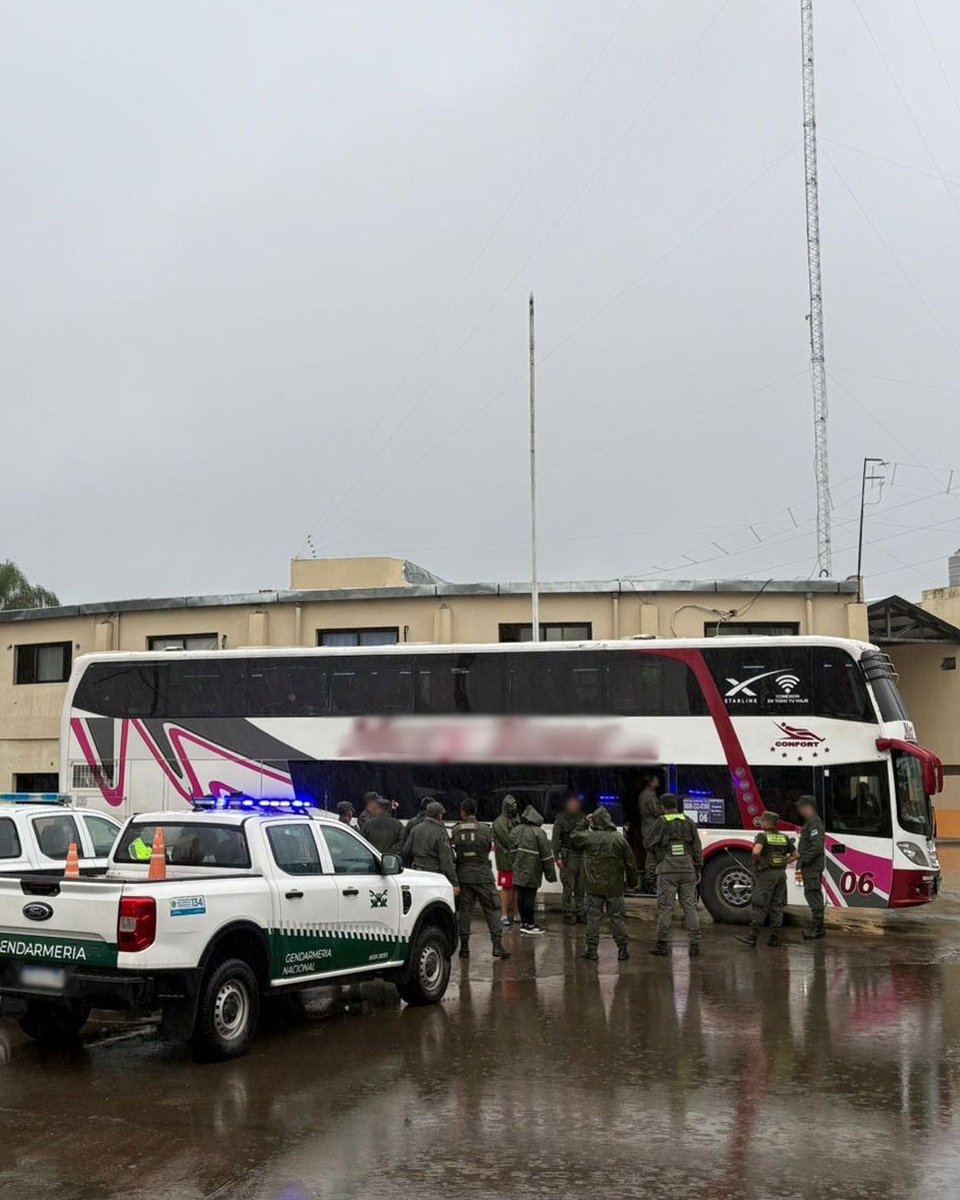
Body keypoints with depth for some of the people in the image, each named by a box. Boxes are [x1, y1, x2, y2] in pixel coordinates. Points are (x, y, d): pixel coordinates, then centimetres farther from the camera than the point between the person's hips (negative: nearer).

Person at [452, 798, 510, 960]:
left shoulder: (455, 831, -2)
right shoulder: (486, 830, -5)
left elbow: (453, 852, 4)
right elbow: (488, 849, 7)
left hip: (463, 875, 1)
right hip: (483, 875, -1)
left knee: (464, 910, 8)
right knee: (491, 910, 3)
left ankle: (464, 946, 10)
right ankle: (497, 945, -4)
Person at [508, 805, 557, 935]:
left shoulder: (515, 831, 8)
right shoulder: (539, 833, -9)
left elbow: (512, 851, 11)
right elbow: (546, 855, -7)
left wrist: (514, 864, 17)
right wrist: (551, 874, -1)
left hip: (518, 870, 6)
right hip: (532, 871, -6)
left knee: (521, 896, 10)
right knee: (530, 896, -2)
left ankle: (524, 922, 17)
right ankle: (530, 924, 2)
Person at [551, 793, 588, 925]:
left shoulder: (583, 818, 14)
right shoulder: (561, 819, 0)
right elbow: (555, 839, -4)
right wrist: (557, 857, -12)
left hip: (582, 854, 4)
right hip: (569, 855, -4)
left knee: (581, 887, 7)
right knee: (568, 887, -4)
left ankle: (581, 914, 13)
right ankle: (568, 915, 2)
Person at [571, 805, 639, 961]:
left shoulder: (588, 837, -8)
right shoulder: (619, 838, -4)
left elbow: (573, 837, 14)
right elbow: (630, 861, 2)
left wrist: (585, 823, 18)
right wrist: (632, 880, 14)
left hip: (594, 885, -1)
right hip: (614, 886, 1)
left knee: (593, 916, 6)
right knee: (617, 916, 8)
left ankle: (592, 949, 6)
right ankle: (623, 949, 9)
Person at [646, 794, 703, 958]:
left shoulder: (661, 822, -3)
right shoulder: (688, 822, 8)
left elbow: (649, 844, -3)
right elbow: (697, 848, 7)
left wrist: (656, 858, 17)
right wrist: (698, 870, 12)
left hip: (667, 870, -3)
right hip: (687, 869, 3)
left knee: (665, 907, 0)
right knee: (690, 906, 6)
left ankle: (662, 944, 2)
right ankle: (694, 944, 5)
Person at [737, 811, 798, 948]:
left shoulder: (763, 836, -7)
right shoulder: (784, 837, 9)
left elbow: (756, 851, -24)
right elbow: (794, 855, 16)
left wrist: (757, 861, -5)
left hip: (767, 874, -5)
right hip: (781, 874, 5)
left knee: (759, 906, -5)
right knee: (777, 906, 10)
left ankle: (753, 937, -9)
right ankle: (775, 937, 9)